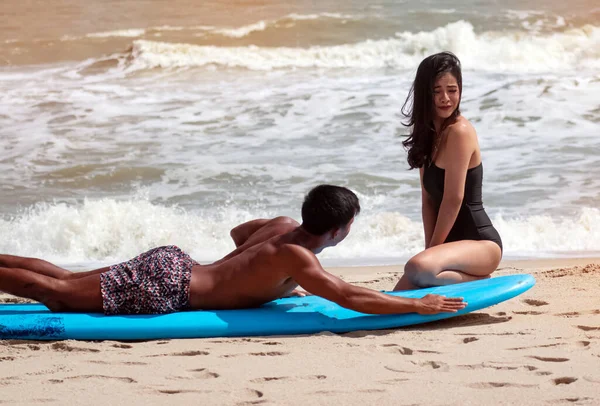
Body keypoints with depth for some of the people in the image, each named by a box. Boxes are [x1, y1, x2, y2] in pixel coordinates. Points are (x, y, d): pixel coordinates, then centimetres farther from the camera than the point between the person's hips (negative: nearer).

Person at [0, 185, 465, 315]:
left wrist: (267, 277, 28)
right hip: (163, 290, -8)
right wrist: (419, 305, -24)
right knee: (57, 292, -6)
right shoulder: (297, 258, -21)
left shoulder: (283, 225, 8)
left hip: (171, 263, 8)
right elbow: (350, 297, -29)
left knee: (63, 279, 14)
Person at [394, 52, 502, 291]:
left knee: (418, 269, -35)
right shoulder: (428, 132, 11)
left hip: (481, 242, -9)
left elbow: (454, 199, -16)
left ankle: (480, 281, -8)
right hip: (455, 241, 9)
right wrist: (430, 250, -2)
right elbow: (428, 200, 9)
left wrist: (433, 249, -9)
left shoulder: (459, 131, -15)